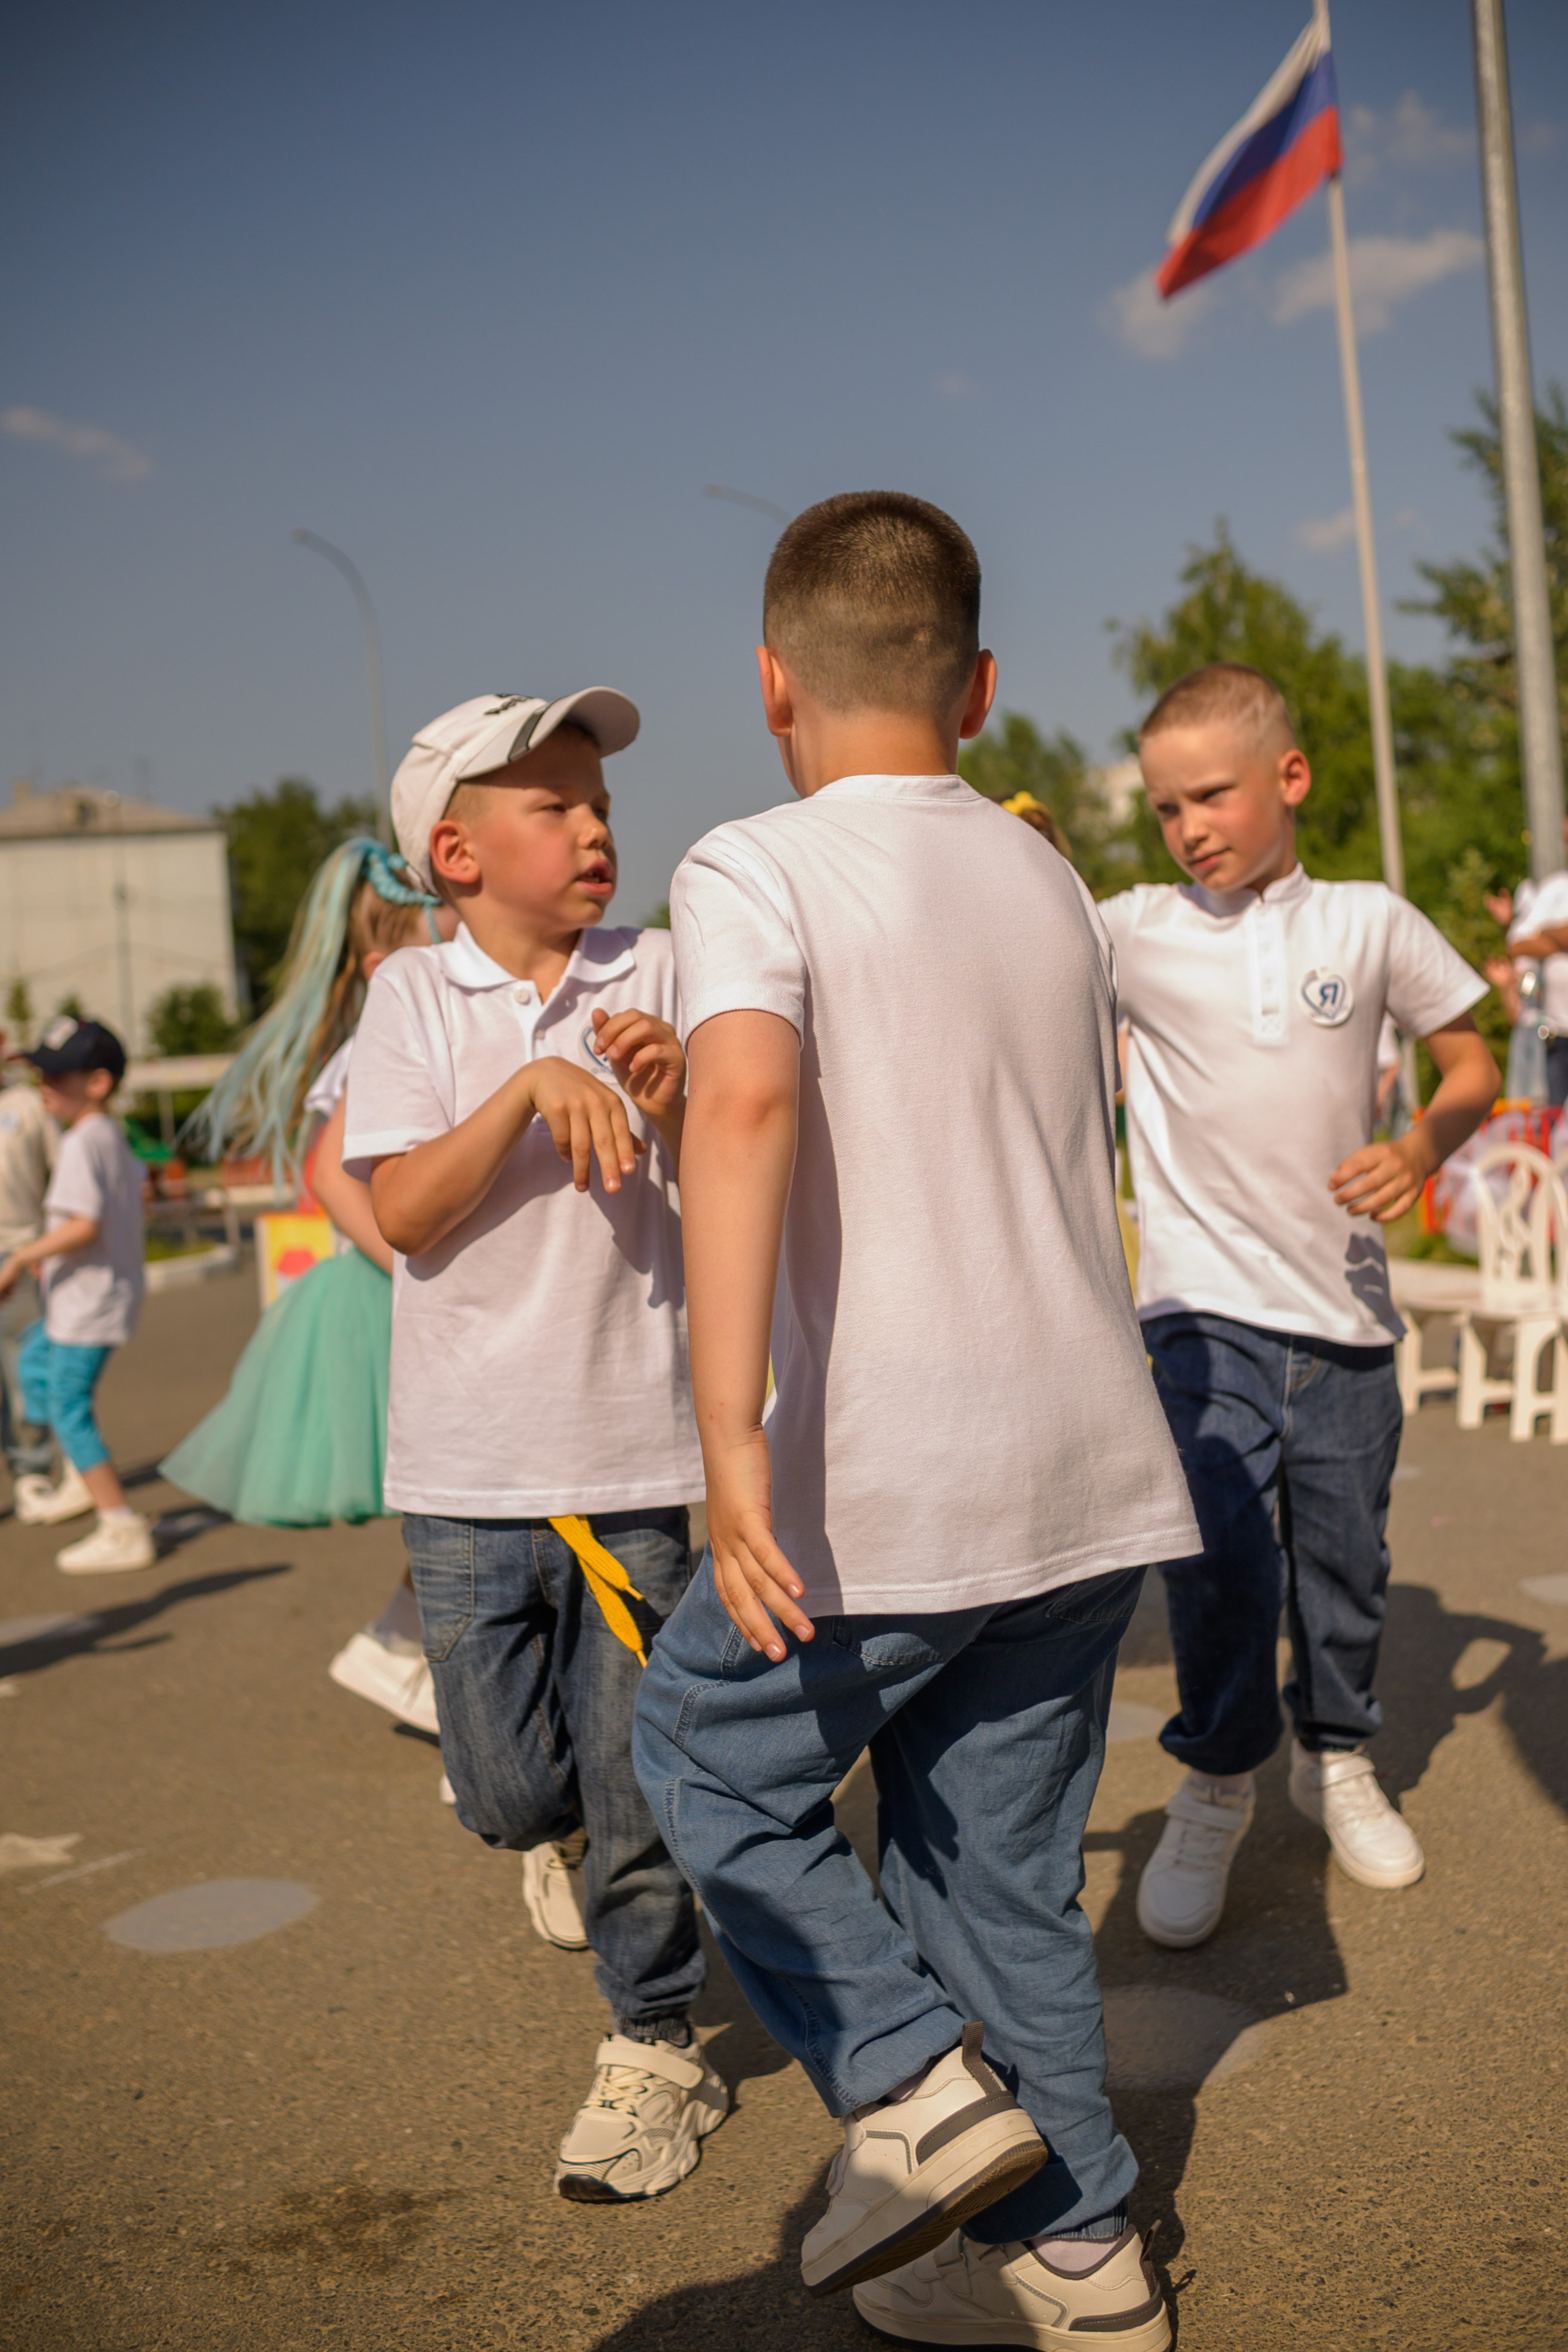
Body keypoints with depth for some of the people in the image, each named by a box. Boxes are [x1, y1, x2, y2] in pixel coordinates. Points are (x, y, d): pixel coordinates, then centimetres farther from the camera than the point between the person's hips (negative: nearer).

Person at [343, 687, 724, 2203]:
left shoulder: (654, 976, 1)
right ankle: (554, 1825, 43)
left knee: (636, 1789, 5)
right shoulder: (415, 996, 0)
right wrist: (535, 1086, -20)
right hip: (469, 1464, 0)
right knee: (504, 1783, 7)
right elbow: (402, 1212, -10)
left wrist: (672, 1101, -19)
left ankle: (654, 2049, 26)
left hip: (632, 1452, 0)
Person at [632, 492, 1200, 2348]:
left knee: (709, 1760, 18)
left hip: (887, 1480, -6)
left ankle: (917, 2082, 6)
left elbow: (748, 1095, -27)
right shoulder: (1051, 885, 13)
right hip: (1091, 1463, 7)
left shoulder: (754, 872, -8)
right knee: (1000, 1861, 18)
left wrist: (728, 1430, -32)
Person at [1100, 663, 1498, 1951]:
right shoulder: (1134, 931, -2)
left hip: (1345, 1307, 2)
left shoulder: (1370, 922, 2)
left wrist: (1419, 1147, -9)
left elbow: (1473, 1060, 9)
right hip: (1207, 1309, -2)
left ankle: (1339, 1758, 37)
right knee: (1223, 1555, -10)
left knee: (1346, 1554, 13)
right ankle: (1216, 1784, 12)